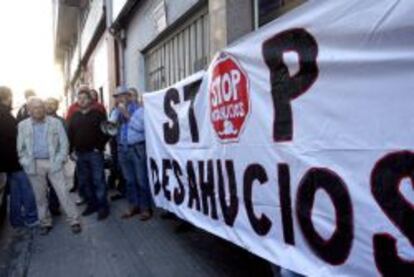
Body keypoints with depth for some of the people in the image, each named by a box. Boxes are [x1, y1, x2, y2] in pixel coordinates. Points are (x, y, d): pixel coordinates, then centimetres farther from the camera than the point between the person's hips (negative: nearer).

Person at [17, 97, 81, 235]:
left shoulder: (56, 123, 1)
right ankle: (45, 223, 25)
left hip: (53, 163, -2)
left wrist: (60, 160, -8)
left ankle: (74, 221, 7)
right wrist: (25, 162, -1)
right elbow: (20, 147, 9)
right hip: (34, 165, 2)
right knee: (40, 196, 10)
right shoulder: (23, 125, 5)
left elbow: (64, 143, 0)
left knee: (63, 193, -1)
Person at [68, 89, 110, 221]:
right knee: (84, 181, 10)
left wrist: (99, 147, -11)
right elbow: (70, 134, 11)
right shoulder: (75, 116, 12)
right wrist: (71, 150, 4)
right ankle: (92, 204, 23)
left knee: (98, 180, -4)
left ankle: (103, 206, 3)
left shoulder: (98, 114, -1)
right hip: (80, 154, 5)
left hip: (94, 153, -5)